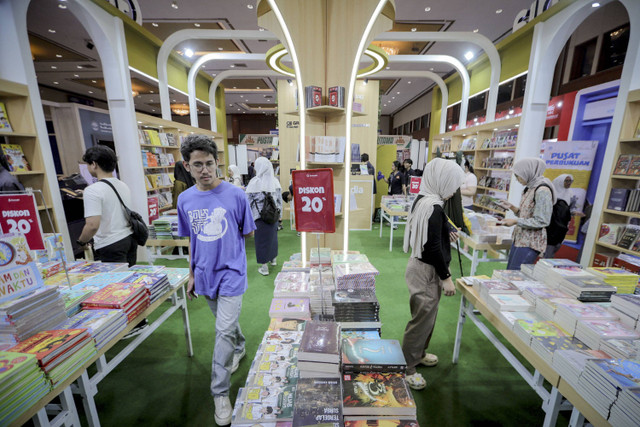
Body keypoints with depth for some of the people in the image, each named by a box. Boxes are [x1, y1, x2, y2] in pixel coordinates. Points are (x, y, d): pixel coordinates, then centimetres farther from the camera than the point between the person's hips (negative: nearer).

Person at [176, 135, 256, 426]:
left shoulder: (235, 195, -14)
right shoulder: (185, 199, -1)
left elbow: (248, 233, -1)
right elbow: (191, 240, 9)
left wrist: (226, 240, -3)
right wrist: (191, 275, 11)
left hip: (231, 274, -4)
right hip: (205, 275, 5)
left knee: (224, 332, 1)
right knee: (226, 323, 24)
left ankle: (220, 393, 22)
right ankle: (239, 349, 53)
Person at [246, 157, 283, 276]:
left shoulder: (255, 182, -14)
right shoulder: (275, 181, -3)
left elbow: (249, 201, -9)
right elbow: (280, 200, 4)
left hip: (260, 216, -4)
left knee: (262, 239, 7)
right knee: (273, 236, 21)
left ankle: (264, 267, 16)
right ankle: (273, 259, 39)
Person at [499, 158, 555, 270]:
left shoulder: (542, 190, -16)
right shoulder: (531, 188, 12)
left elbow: (541, 221, -19)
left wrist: (515, 221, -17)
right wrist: (512, 207, 6)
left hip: (530, 243, -9)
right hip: (520, 238, 9)